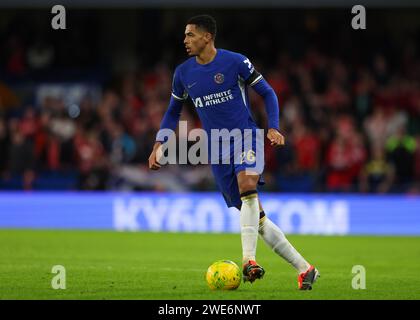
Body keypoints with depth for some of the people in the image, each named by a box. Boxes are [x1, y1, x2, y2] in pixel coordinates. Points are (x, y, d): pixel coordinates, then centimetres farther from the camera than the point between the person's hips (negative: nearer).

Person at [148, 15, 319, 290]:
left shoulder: (235, 62, -6)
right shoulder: (183, 73, 6)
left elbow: (267, 93, 2)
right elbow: (173, 111, 19)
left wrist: (273, 128, -11)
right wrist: (159, 144, 7)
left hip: (246, 137, -4)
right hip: (218, 150, 4)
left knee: (247, 185, -34)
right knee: (257, 219, -1)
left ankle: (249, 260, -35)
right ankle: (304, 269, 6)